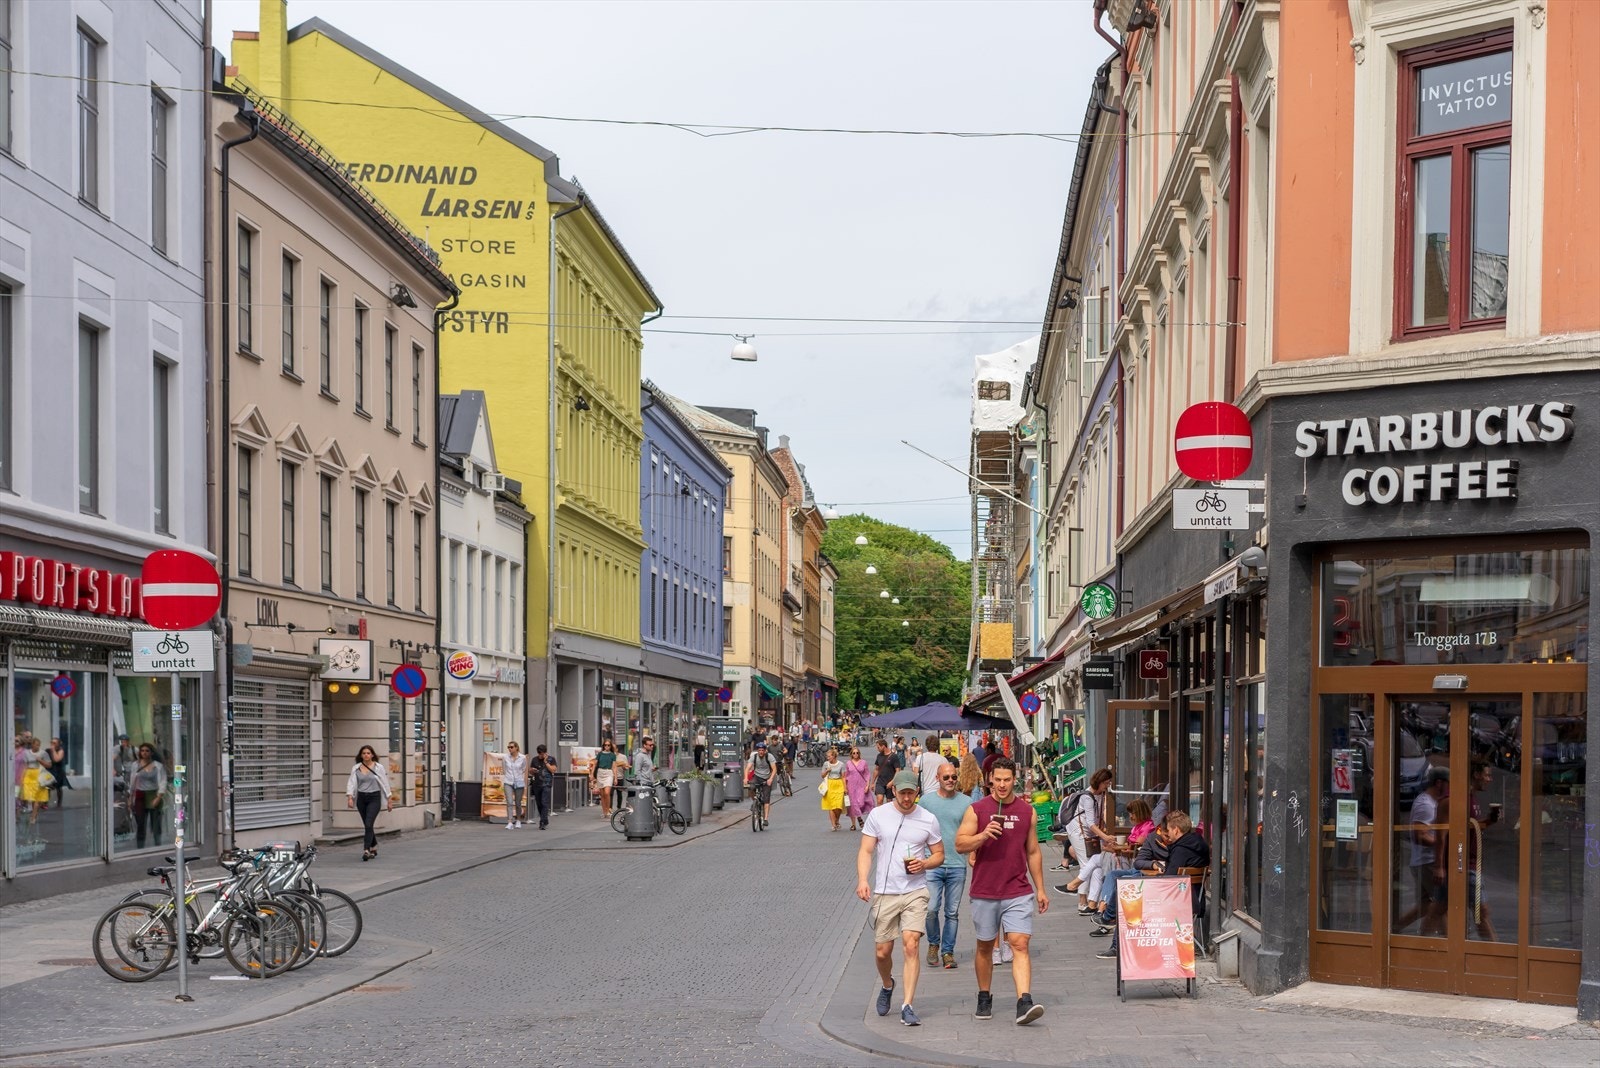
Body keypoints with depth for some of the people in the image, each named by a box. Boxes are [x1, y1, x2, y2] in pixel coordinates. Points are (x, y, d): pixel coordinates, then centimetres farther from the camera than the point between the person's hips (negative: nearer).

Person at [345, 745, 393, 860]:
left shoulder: (379, 767, -1)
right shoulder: (356, 768, 4)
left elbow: (385, 784, 3)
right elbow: (351, 783, -1)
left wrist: (389, 800, 4)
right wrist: (350, 797, -15)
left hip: (374, 798, -3)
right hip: (361, 798, 4)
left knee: (368, 824, -17)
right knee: (367, 825, 12)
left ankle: (366, 850, -21)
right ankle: (374, 848, 29)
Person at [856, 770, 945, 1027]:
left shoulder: (928, 820, 3)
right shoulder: (878, 815, 3)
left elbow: (939, 855, 12)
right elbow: (865, 851, 3)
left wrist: (924, 863, -11)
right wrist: (862, 879, -13)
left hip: (915, 892, -1)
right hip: (884, 892, 1)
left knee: (911, 945, -15)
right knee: (883, 951, 5)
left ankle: (907, 1006, -12)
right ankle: (887, 985, 38)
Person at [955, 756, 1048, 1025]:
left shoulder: (1026, 811, 7)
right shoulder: (977, 810, 0)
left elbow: (1033, 852, 14)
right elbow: (960, 844, -4)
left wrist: (1040, 889, 13)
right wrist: (984, 835, -21)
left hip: (1018, 892, 0)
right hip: (984, 892, 0)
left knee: (1020, 945, -12)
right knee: (985, 946, 11)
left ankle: (1024, 1003, -20)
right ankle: (984, 998, 27)